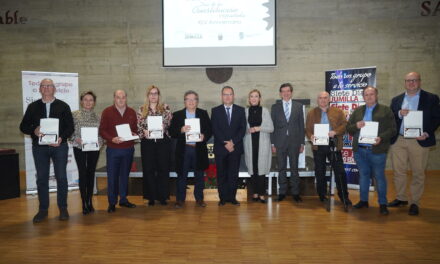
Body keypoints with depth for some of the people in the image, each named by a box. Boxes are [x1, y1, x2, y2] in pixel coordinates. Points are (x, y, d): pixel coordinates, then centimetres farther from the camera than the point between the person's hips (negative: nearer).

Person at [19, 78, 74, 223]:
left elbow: (70, 127, 0)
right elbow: (23, 126, 6)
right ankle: (43, 209, 18)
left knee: (61, 177, 3)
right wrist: (34, 131, -15)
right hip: (39, 147, 2)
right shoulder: (33, 107, 7)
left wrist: (61, 138, -18)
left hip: (59, 146, -1)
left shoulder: (63, 106, 3)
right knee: (41, 178, 7)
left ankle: (63, 208, 15)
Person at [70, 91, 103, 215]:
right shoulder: (75, 114, 1)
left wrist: (100, 141, -7)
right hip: (79, 148, -3)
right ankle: (84, 203, 3)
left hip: (94, 148, 3)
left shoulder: (97, 117, 9)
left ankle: (90, 201, 18)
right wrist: (76, 139, -17)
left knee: (91, 173, 8)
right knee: (83, 173, -4)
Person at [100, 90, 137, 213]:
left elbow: (135, 128, 15)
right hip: (113, 149, -3)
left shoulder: (132, 112, 8)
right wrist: (112, 139, -19)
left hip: (128, 149, 3)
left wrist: (134, 134, -7)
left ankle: (123, 199, 24)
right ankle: (112, 203, 13)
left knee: (125, 175, 12)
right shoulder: (107, 112, -1)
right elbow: (102, 130, -3)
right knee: (112, 176, 2)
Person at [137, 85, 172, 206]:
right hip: (147, 143, 1)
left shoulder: (165, 108, 5)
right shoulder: (141, 110, 7)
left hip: (163, 142, 0)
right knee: (148, 170, 5)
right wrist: (143, 132, -12)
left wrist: (164, 128, -14)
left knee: (163, 169, 3)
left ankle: (162, 196, 15)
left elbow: (170, 123, 3)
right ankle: (151, 197, 17)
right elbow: (138, 126, 7)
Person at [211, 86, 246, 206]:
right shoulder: (215, 111, 6)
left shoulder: (240, 110, 9)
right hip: (220, 148, -1)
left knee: (234, 174, 4)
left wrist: (233, 142, -11)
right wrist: (225, 143, -12)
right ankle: (223, 198, 13)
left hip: (235, 148, 1)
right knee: (221, 174, 4)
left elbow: (243, 129, 1)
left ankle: (232, 197, 14)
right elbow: (215, 129, -3)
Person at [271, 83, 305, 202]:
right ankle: (282, 192, 16)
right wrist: (273, 143, -1)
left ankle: (295, 192, 14)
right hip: (280, 142, 0)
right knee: (281, 168, 6)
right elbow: (272, 126, 4)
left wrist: (302, 143, 2)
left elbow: (301, 125, 6)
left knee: (294, 168, 6)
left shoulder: (298, 106, 6)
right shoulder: (275, 107, 5)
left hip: (294, 142, 0)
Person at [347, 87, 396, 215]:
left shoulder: (385, 110, 2)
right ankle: (363, 201, 24)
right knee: (363, 175, 13)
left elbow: (392, 129, -3)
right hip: (359, 150, 4)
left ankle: (383, 204, 12)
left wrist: (381, 138, -20)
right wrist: (356, 126, -10)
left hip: (377, 150, -3)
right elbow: (348, 128, 11)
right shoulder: (357, 111, 13)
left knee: (379, 176, 2)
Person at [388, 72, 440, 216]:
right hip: (398, 141, 3)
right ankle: (401, 198, 23)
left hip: (419, 141, -3)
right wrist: (399, 114, -13)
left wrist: (427, 133, -14)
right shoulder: (396, 100, 12)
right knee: (398, 171, 9)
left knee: (418, 173, 3)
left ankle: (415, 203, 13)